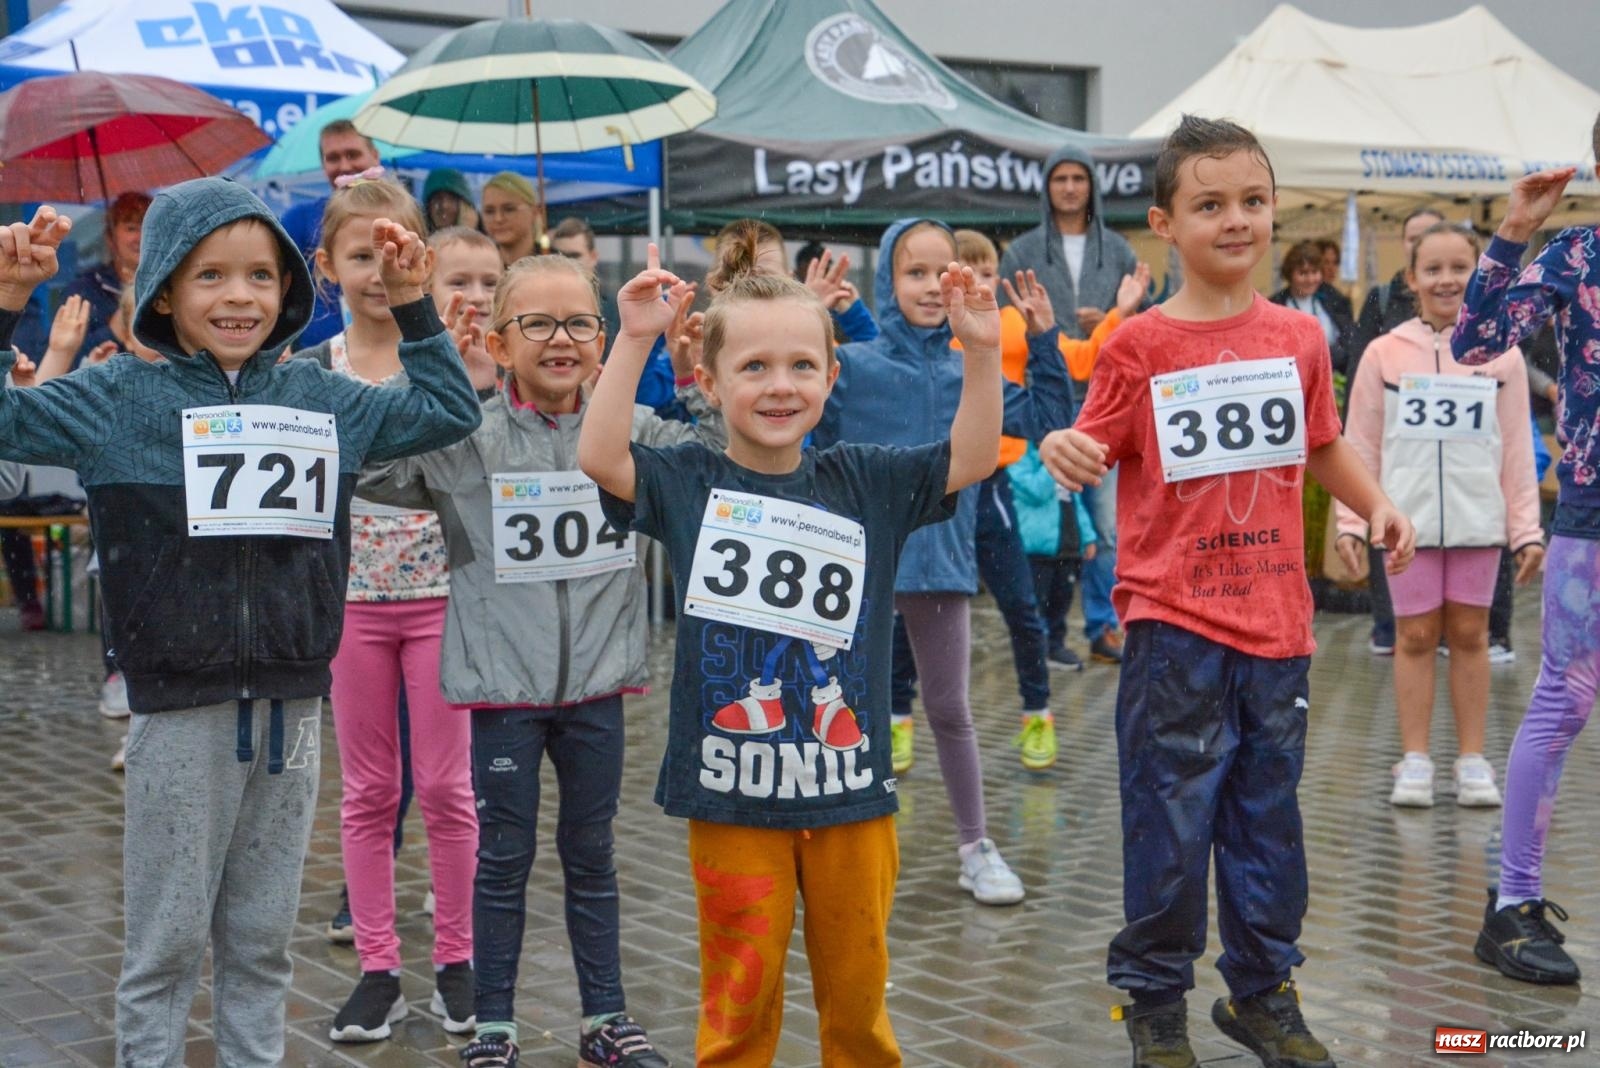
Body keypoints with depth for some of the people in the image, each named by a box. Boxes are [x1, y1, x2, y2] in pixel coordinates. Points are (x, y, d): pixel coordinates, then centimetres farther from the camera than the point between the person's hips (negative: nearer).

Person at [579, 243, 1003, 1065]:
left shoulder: (867, 482, 4)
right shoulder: (687, 482, -1)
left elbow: (971, 458, -1)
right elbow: (598, 456, -15)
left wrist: (981, 352, -13)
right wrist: (633, 340, -20)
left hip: (850, 786, 2)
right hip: (732, 791, -2)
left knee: (856, 983, 16)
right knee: (739, 997, 8)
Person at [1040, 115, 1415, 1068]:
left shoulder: (1299, 337, 6)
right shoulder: (1141, 346, -6)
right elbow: (1096, 454, -6)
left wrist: (1376, 502, 4)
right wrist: (1063, 451, -28)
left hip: (1277, 623, 4)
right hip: (1176, 626, -4)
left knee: (1270, 814, 13)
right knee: (1171, 817, 1)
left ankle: (1263, 991, 29)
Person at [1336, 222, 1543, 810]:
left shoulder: (1502, 355, 3)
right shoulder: (1385, 353, 1)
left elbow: (1517, 450, 5)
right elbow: (1360, 446, 4)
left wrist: (1526, 528, 3)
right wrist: (1352, 521, -1)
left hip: (1477, 520, 1)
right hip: (1407, 518, 0)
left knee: (1469, 633, 7)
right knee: (1416, 635, 5)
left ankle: (1472, 760, 16)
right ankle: (1414, 761, 14)